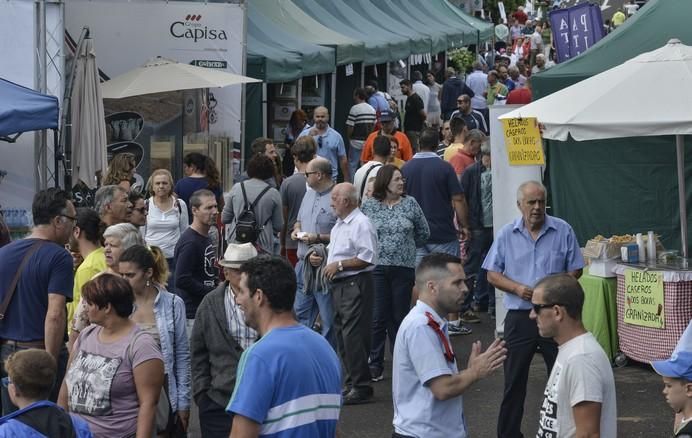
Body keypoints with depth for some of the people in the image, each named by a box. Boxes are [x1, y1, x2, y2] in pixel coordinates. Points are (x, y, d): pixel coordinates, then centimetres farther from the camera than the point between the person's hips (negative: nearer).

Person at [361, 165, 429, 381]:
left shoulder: (410, 204, 4)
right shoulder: (369, 206, 1)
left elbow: (423, 233, 13)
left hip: (404, 268, 1)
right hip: (377, 268, -1)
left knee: (400, 316, 6)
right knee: (378, 316, -1)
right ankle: (375, 364, 6)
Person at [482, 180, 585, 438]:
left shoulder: (563, 231, 1)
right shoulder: (506, 235, 3)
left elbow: (575, 271, 4)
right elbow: (492, 274, 4)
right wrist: (517, 288, -13)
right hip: (519, 317, 0)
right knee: (514, 380, 5)